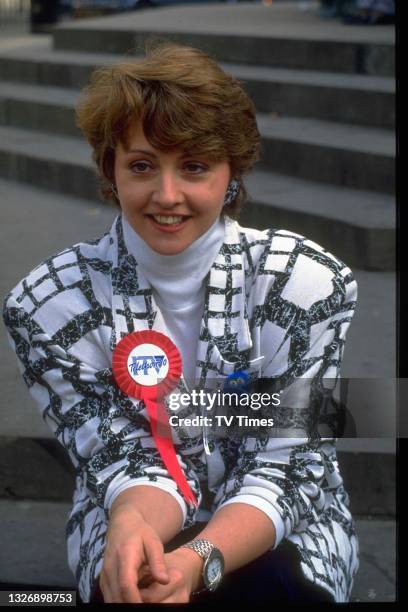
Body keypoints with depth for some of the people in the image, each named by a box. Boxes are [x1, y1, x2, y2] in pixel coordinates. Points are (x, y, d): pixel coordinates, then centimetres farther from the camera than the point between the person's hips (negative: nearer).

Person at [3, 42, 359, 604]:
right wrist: (130, 527, -36)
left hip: (282, 532, 0)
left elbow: (283, 471, -14)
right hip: (135, 525, 0)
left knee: (261, 584, -32)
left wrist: (197, 561, -34)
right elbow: (127, 460, -11)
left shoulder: (311, 283, -13)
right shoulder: (49, 304, -12)